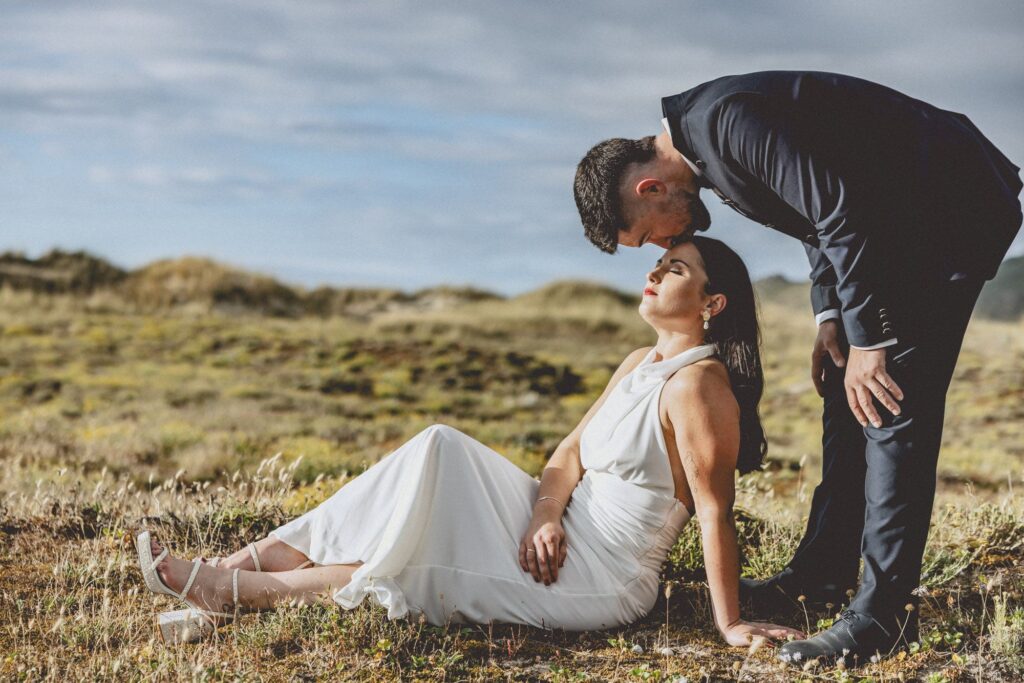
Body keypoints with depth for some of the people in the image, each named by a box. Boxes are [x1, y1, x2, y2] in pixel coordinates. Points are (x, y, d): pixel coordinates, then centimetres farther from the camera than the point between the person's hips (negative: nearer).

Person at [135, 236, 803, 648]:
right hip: (564, 542, 8)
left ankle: (232, 588, 2)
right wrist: (546, 514, -11)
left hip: (599, 583, -8)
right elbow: (572, 450, 8)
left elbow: (716, 510, -20)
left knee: (417, 565, -13)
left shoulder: (697, 383, -16)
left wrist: (730, 625, -21)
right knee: (441, 452, -8)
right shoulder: (639, 364, 13)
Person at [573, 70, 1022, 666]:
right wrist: (830, 315, 9)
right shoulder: (707, 140, 10)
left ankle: (885, 611, -9)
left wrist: (867, 339, -21)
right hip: (907, 216, 10)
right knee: (847, 395, 12)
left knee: (889, 404, -13)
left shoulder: (726, 118, -22)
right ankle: (823, 572, 22)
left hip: (957, 207, -10)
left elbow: (841, 215, -26)